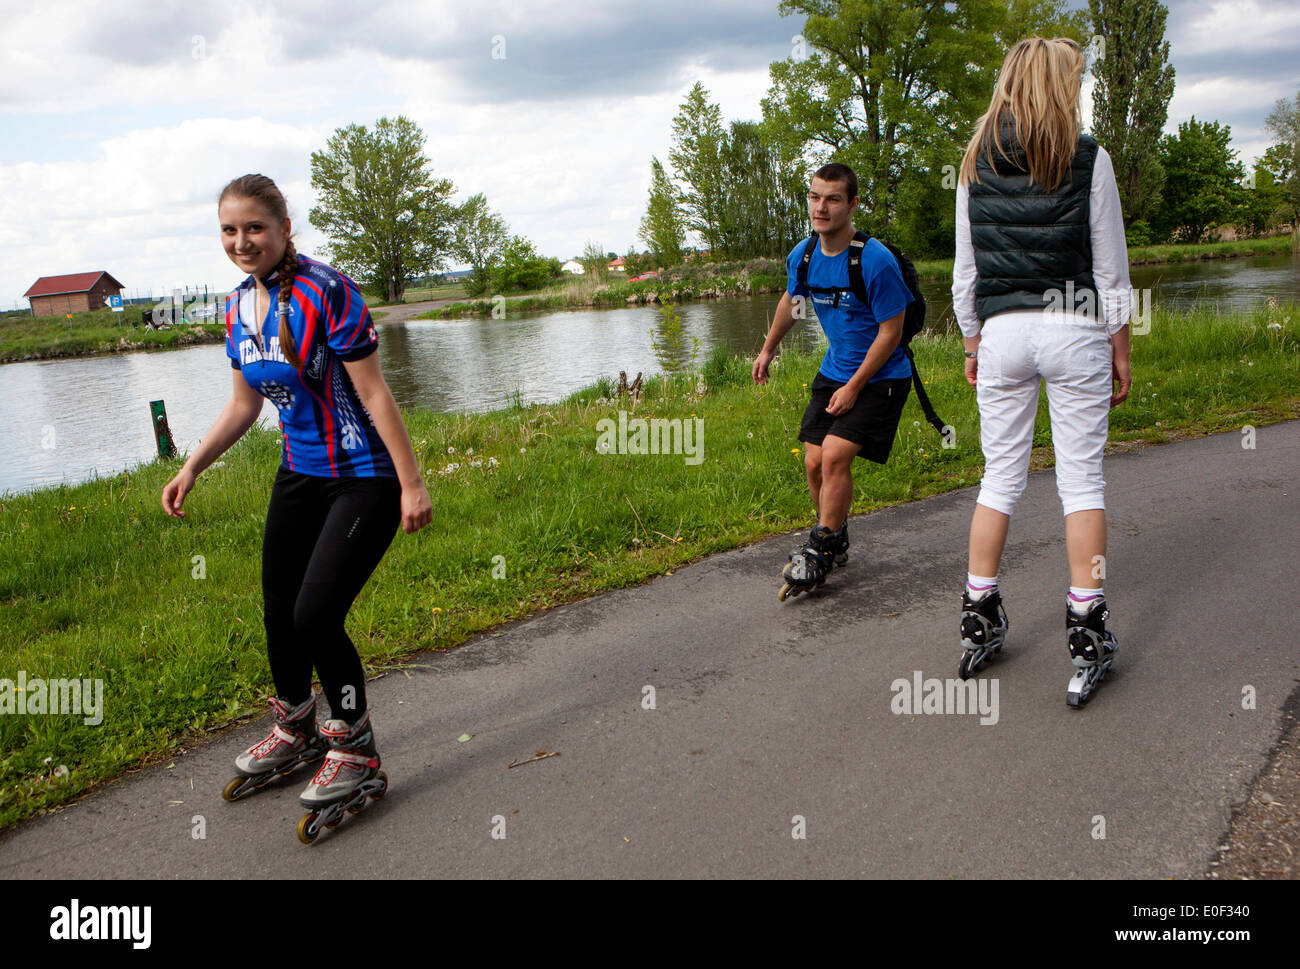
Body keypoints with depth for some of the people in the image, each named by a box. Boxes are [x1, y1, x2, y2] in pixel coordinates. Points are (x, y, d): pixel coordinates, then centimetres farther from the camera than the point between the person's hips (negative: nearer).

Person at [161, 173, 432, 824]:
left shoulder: (325, 291, -19)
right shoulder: (239, 306, 5)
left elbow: (373, 393, -18)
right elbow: (244, 403, 17)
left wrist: (412, 484, -17)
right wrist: (191, 468, 13)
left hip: (363, 480, -8)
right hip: (299, 475, 8)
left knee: (316, 616, -12)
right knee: (279, 612, 13)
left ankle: (355, 753, 10)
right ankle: (294, 734, 38)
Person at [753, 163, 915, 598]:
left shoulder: (876, 261, -23)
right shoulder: (802, 256, -3)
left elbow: (890, 331, -17)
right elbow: (791, 300, 19)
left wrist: (854, 387, -15)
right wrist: (768, 350, 29)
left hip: (880, 377, -6)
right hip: (833, 370, 6)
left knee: (835, 456, -19)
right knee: (814, 462, 2)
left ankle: (819, 553, -4)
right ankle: (836, 543, 25)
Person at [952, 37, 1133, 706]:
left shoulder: (976, 164, 7)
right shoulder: (1089, 158, -1)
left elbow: (964, 272, 8)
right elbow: (1111, 269, 0)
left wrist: (972, 344, 16)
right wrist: (1120, 348, 7)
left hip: (1001, 331, 3)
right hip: (1075, 327, -3)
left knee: (1001, 474, 10)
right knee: (1081, 476, 2)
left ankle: (978, 622, 15)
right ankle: (1086, 636, 5)